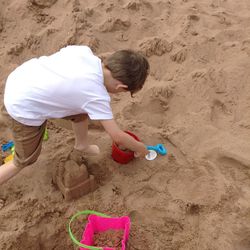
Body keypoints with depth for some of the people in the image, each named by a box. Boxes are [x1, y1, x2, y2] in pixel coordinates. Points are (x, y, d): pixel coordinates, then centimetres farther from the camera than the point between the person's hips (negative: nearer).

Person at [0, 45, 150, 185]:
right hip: (23, 109, -8)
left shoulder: (84, 50, -10)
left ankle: (82, 145, 40)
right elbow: (118, 137, -15)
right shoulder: (97, 96, -24)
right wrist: (141, 148, 3)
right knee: (25, 161, 15)